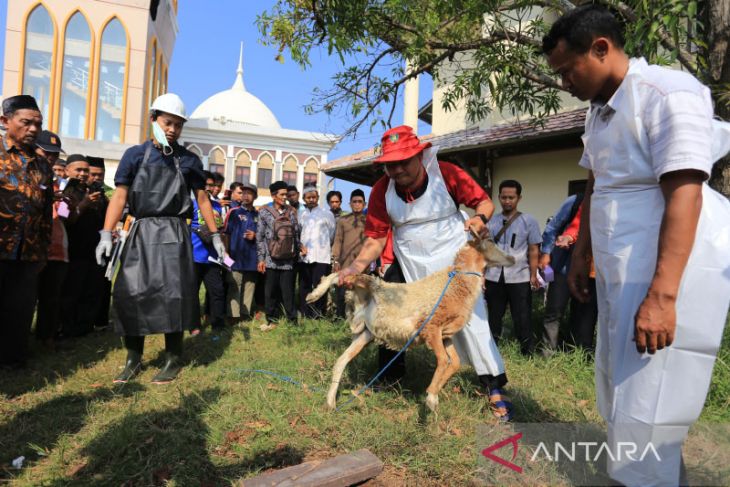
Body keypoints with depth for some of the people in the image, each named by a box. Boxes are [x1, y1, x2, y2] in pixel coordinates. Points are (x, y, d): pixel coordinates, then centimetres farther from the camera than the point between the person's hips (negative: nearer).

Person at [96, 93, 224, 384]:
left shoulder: (188, 160, 7)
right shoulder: (135, 155, 7)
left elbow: (202, 199, 10)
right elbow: (120, 196, 1)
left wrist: (215, 236, 7)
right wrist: (107, 234, -8)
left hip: (172, 233, -1)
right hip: (140, 232, 2)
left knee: (171, 293, -4)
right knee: (130, 293, 2)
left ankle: (173, 360, 10)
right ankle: (134, 359, 17)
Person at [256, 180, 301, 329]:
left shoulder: (291, 212, 10)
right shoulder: (264, 212, 4)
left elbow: (297, 234, 12)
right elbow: (260, 236, 2)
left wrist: (297, 253, 9)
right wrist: (261, 258, -3)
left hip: (288, 260, 1)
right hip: (271, 259, -1)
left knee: (288, 292, 1)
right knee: (270, 292, 4)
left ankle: (292, 321, 9)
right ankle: (272, 320, 17)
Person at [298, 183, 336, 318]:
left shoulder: (327, 214, 7)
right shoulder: (299, 214, 12)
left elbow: (332, 234, 11)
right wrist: (300, 246, 0)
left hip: (322, 257, -2)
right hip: (304, 257, 3)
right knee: (304, 287, 6)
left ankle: (319, 317, -2)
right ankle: (305, 315, 14)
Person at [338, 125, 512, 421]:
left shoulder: (447, 175, -16)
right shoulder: (382, 191, -11)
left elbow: (484, 201, -7)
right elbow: (376, 238, -9)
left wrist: (480, 217, -30)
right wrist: (358, 264, -26)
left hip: (453, 260, -2)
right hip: (408, 265, 3)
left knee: (471, 320, -4)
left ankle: (495, 389, 11)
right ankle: (391, 379, 27)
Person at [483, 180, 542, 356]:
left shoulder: (528, 221, 3)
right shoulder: (491, 222, 8)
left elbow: (533, 250, 2)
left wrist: (533, 275, -4)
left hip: (519, 278, -2)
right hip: (494, 278, 3)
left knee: (522, 319, 3)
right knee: (493, 317, 12)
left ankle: (527, 352, 16)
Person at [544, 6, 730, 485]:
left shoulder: (668, 93, -13)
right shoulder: (600, 110, 14)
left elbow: (684, 197, -21)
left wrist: (661, 296, -26)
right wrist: (581, 256, 19)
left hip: (668, 277, -9)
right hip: (622, 275, 9)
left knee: (645, 415, -2)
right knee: (620, 399, 17)